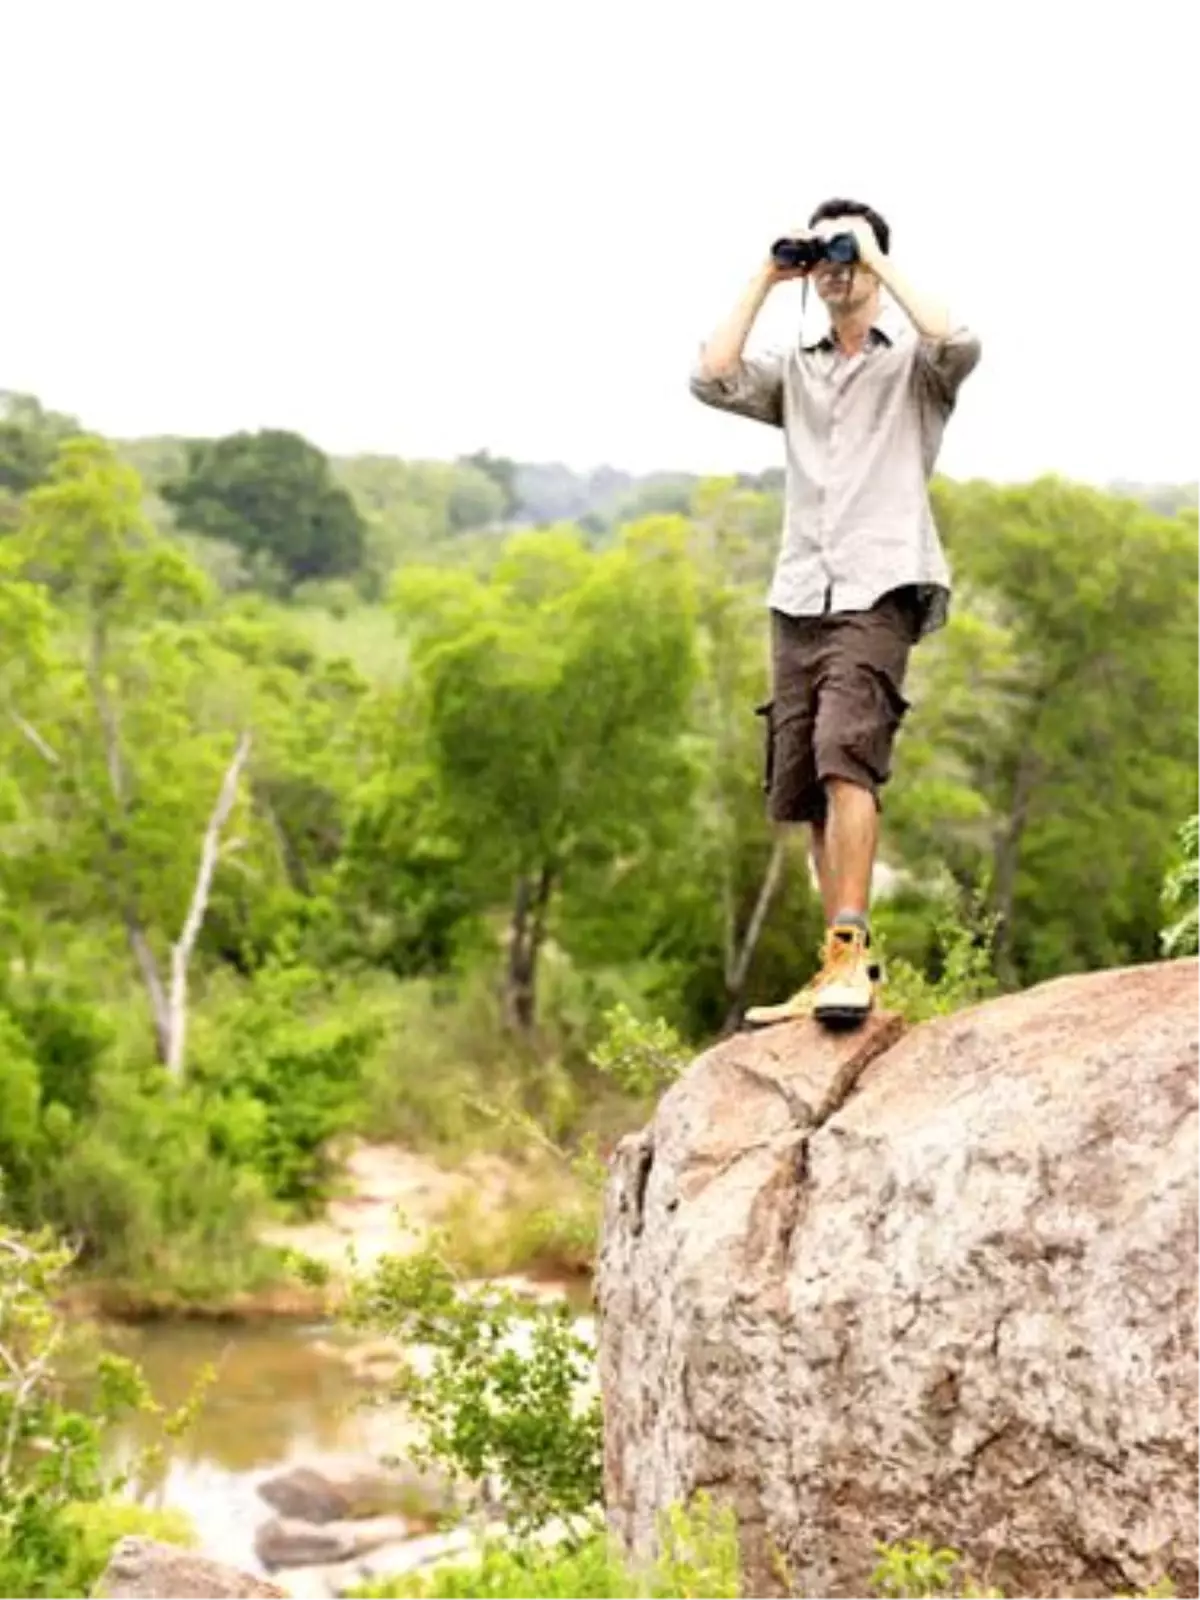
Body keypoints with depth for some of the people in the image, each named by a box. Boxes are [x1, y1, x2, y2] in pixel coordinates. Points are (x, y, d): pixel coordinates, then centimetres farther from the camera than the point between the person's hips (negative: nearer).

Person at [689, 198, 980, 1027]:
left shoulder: (910, 366, 11)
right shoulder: (794, 372, 21)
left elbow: (960, 345, -12)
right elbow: (712, 380, 4)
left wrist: (882, 263, -3)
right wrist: (765, 280, 8)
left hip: (879, 593, -5)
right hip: (799, 600, 5)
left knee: (845, 757, -24)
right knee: (807, 787, 1)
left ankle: (850, 951, -27)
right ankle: (843, 967, 6)